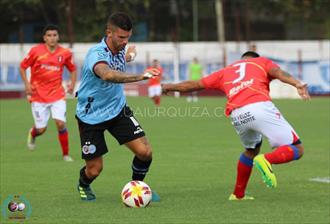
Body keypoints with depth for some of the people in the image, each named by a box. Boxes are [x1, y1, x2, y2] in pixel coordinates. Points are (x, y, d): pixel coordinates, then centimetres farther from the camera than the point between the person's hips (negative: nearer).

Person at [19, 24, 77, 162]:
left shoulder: (65, 53, -1)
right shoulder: (36, 51, -8)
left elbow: (72, 69, 15)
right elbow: (23, 67, 2)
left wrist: (72, 83, -2)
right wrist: (27, 83, -10)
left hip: (57, 95, 1)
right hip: (38, 95, -1)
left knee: (61, 123, -14)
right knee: (41, 129, 1)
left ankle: (66, 154, 3)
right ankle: (32, 134, 40)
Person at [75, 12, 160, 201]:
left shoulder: (119, 48, -7)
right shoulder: (96, 55, -32)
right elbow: (108, 75, -56)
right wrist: (139, 77, -66)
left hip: (117, 109, 6)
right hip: (91, 116, -6)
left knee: (145, 151, -10)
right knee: (94, 169, 0)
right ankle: (84, 186, 38)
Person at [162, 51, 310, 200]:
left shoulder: (225, 72, 34)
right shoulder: (262, 62, 26)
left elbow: (194, 85, 40)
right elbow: (277, 72, 4)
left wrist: (169, 87, 56)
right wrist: (297, 84, -14)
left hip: (237, 116, 4)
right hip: (260, 107, -4)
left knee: (252, 150, 33)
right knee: (296, 149, -1)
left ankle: (238, 194, 34)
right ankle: (267, 160, -27)